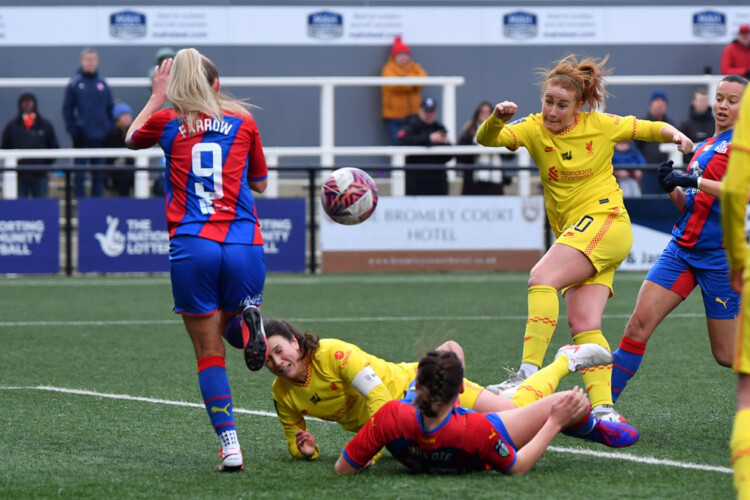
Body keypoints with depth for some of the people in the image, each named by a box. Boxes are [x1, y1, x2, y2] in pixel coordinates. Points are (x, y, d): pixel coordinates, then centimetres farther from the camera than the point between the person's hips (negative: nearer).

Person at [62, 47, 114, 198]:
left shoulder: (103, 84, 6)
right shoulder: (75, 83, -2)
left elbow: (110, 108, 9)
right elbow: (67, 109, -3)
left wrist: (109, 129, 0)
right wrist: (72, 130, -11)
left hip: (100, 136, 3)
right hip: (82, 137, -3)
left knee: (99, 174, 8)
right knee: (80, 174, 0)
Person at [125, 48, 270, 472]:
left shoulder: (167, 122, 5)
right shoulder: (243, 122, 9)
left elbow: (132, 138, 29)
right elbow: (260, 183, 21)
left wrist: (157, 96, 37)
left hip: (192, 247, -1)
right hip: (244, 245, 1)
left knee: (210, 353, 4)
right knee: (228, 323, 24)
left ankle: (230, 446, -10)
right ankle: (248, 318, -14)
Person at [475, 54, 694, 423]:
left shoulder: (600, 126, -2)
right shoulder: (534, 129, 3)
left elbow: (651, 129, 12)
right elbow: (487, 140, -12)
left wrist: (675, 135, -8)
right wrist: (497, 119, -33)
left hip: (604, 220, -5)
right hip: (572, 231, 5)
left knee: (542, 277, -25)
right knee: (583, 325, -8)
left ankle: (529, 373, -34)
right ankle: (603, 407, -13)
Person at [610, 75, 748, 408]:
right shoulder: (703, 148, 17)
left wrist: (694, 182, -26)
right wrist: (671, 186, 2)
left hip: (719, 255, -6)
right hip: (682, 247, 6)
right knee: (639, 323, -9)